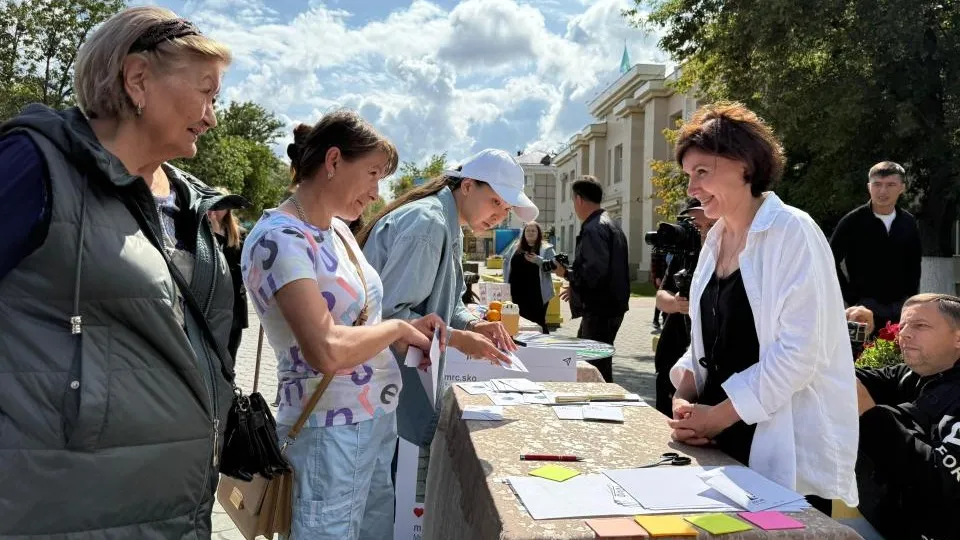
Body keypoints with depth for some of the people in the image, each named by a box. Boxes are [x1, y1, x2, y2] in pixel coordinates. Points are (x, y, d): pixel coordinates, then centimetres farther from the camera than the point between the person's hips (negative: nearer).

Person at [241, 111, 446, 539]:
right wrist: (399, 328, -15)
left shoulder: (338, 229, 7)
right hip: (333, 431, -8)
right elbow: (328, 350, -30)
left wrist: (408, 339, -1)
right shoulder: (280, 237, -20)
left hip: (378, 419, 9)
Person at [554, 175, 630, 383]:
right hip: (611, 306, 11)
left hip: (600, 311, -11)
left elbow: (594, 271, -26)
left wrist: (566, 273, -11)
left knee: (598, 369, -4)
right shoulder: (610, 224, 16)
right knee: (583, 361, 20)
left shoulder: (593, 229, -17)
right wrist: (576, 287, 22)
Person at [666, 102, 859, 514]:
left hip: (788, 448, -7)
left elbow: (801, 350, -20)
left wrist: (720, 415, -16)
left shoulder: (793, 233, -13)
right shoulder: (716, 238, 10)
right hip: (719, 439, 7)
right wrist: (685, 399, -1)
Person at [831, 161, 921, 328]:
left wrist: (911, 296, 10)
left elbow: (914, 263, 19)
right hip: (865, 305, -4)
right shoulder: (852, 222, -7)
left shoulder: (909, 223, 6)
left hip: (900, 306, 4)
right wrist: (850, 297, -7)